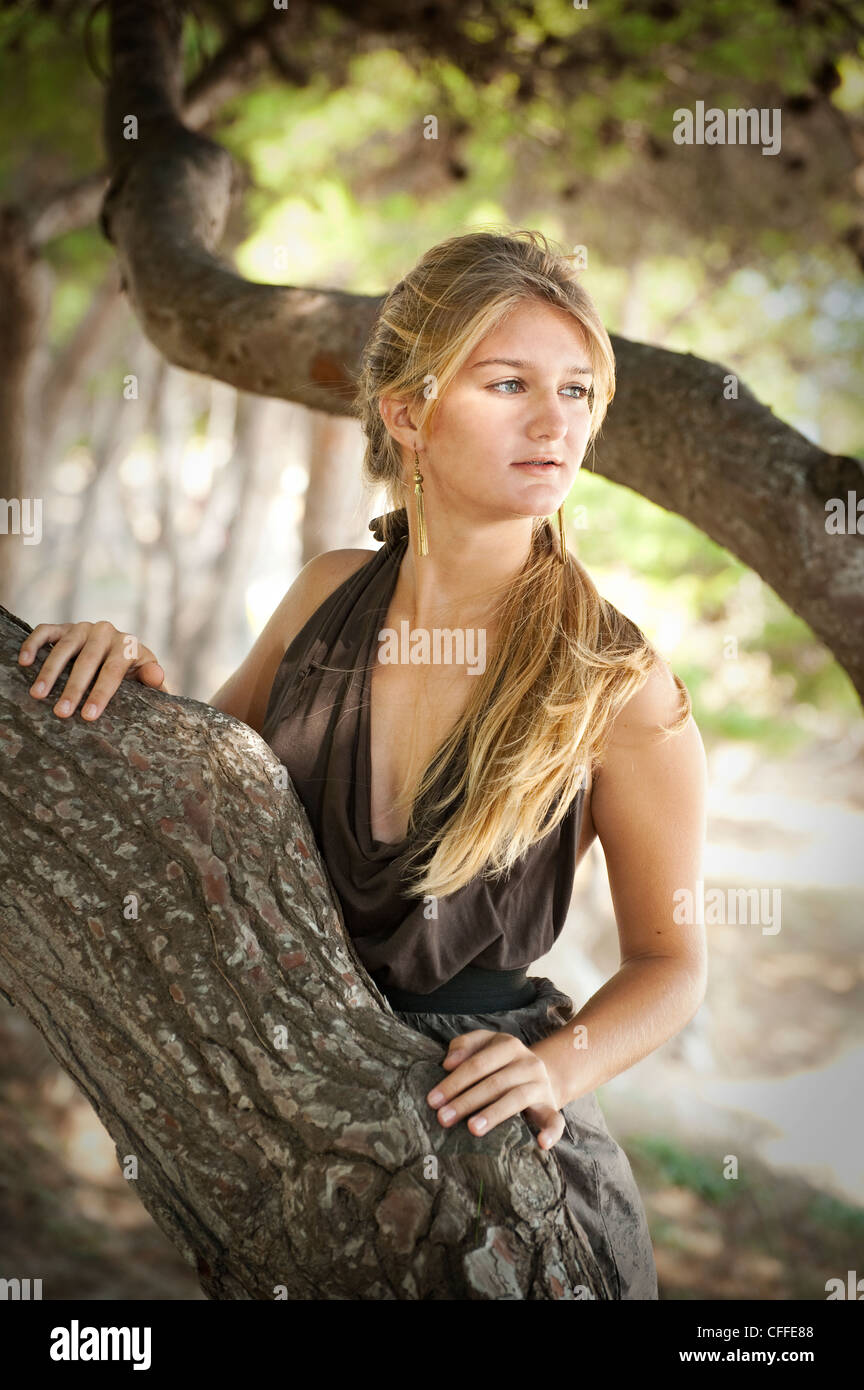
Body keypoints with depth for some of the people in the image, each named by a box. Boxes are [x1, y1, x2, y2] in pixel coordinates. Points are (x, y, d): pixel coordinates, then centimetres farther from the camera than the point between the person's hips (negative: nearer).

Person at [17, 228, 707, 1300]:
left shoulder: (619, 684, -16)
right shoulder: (330, 593, -5)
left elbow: (669, 959, -5)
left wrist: (561, 1063, -23)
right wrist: (126, 686, -9)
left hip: (479, 1120, -3)